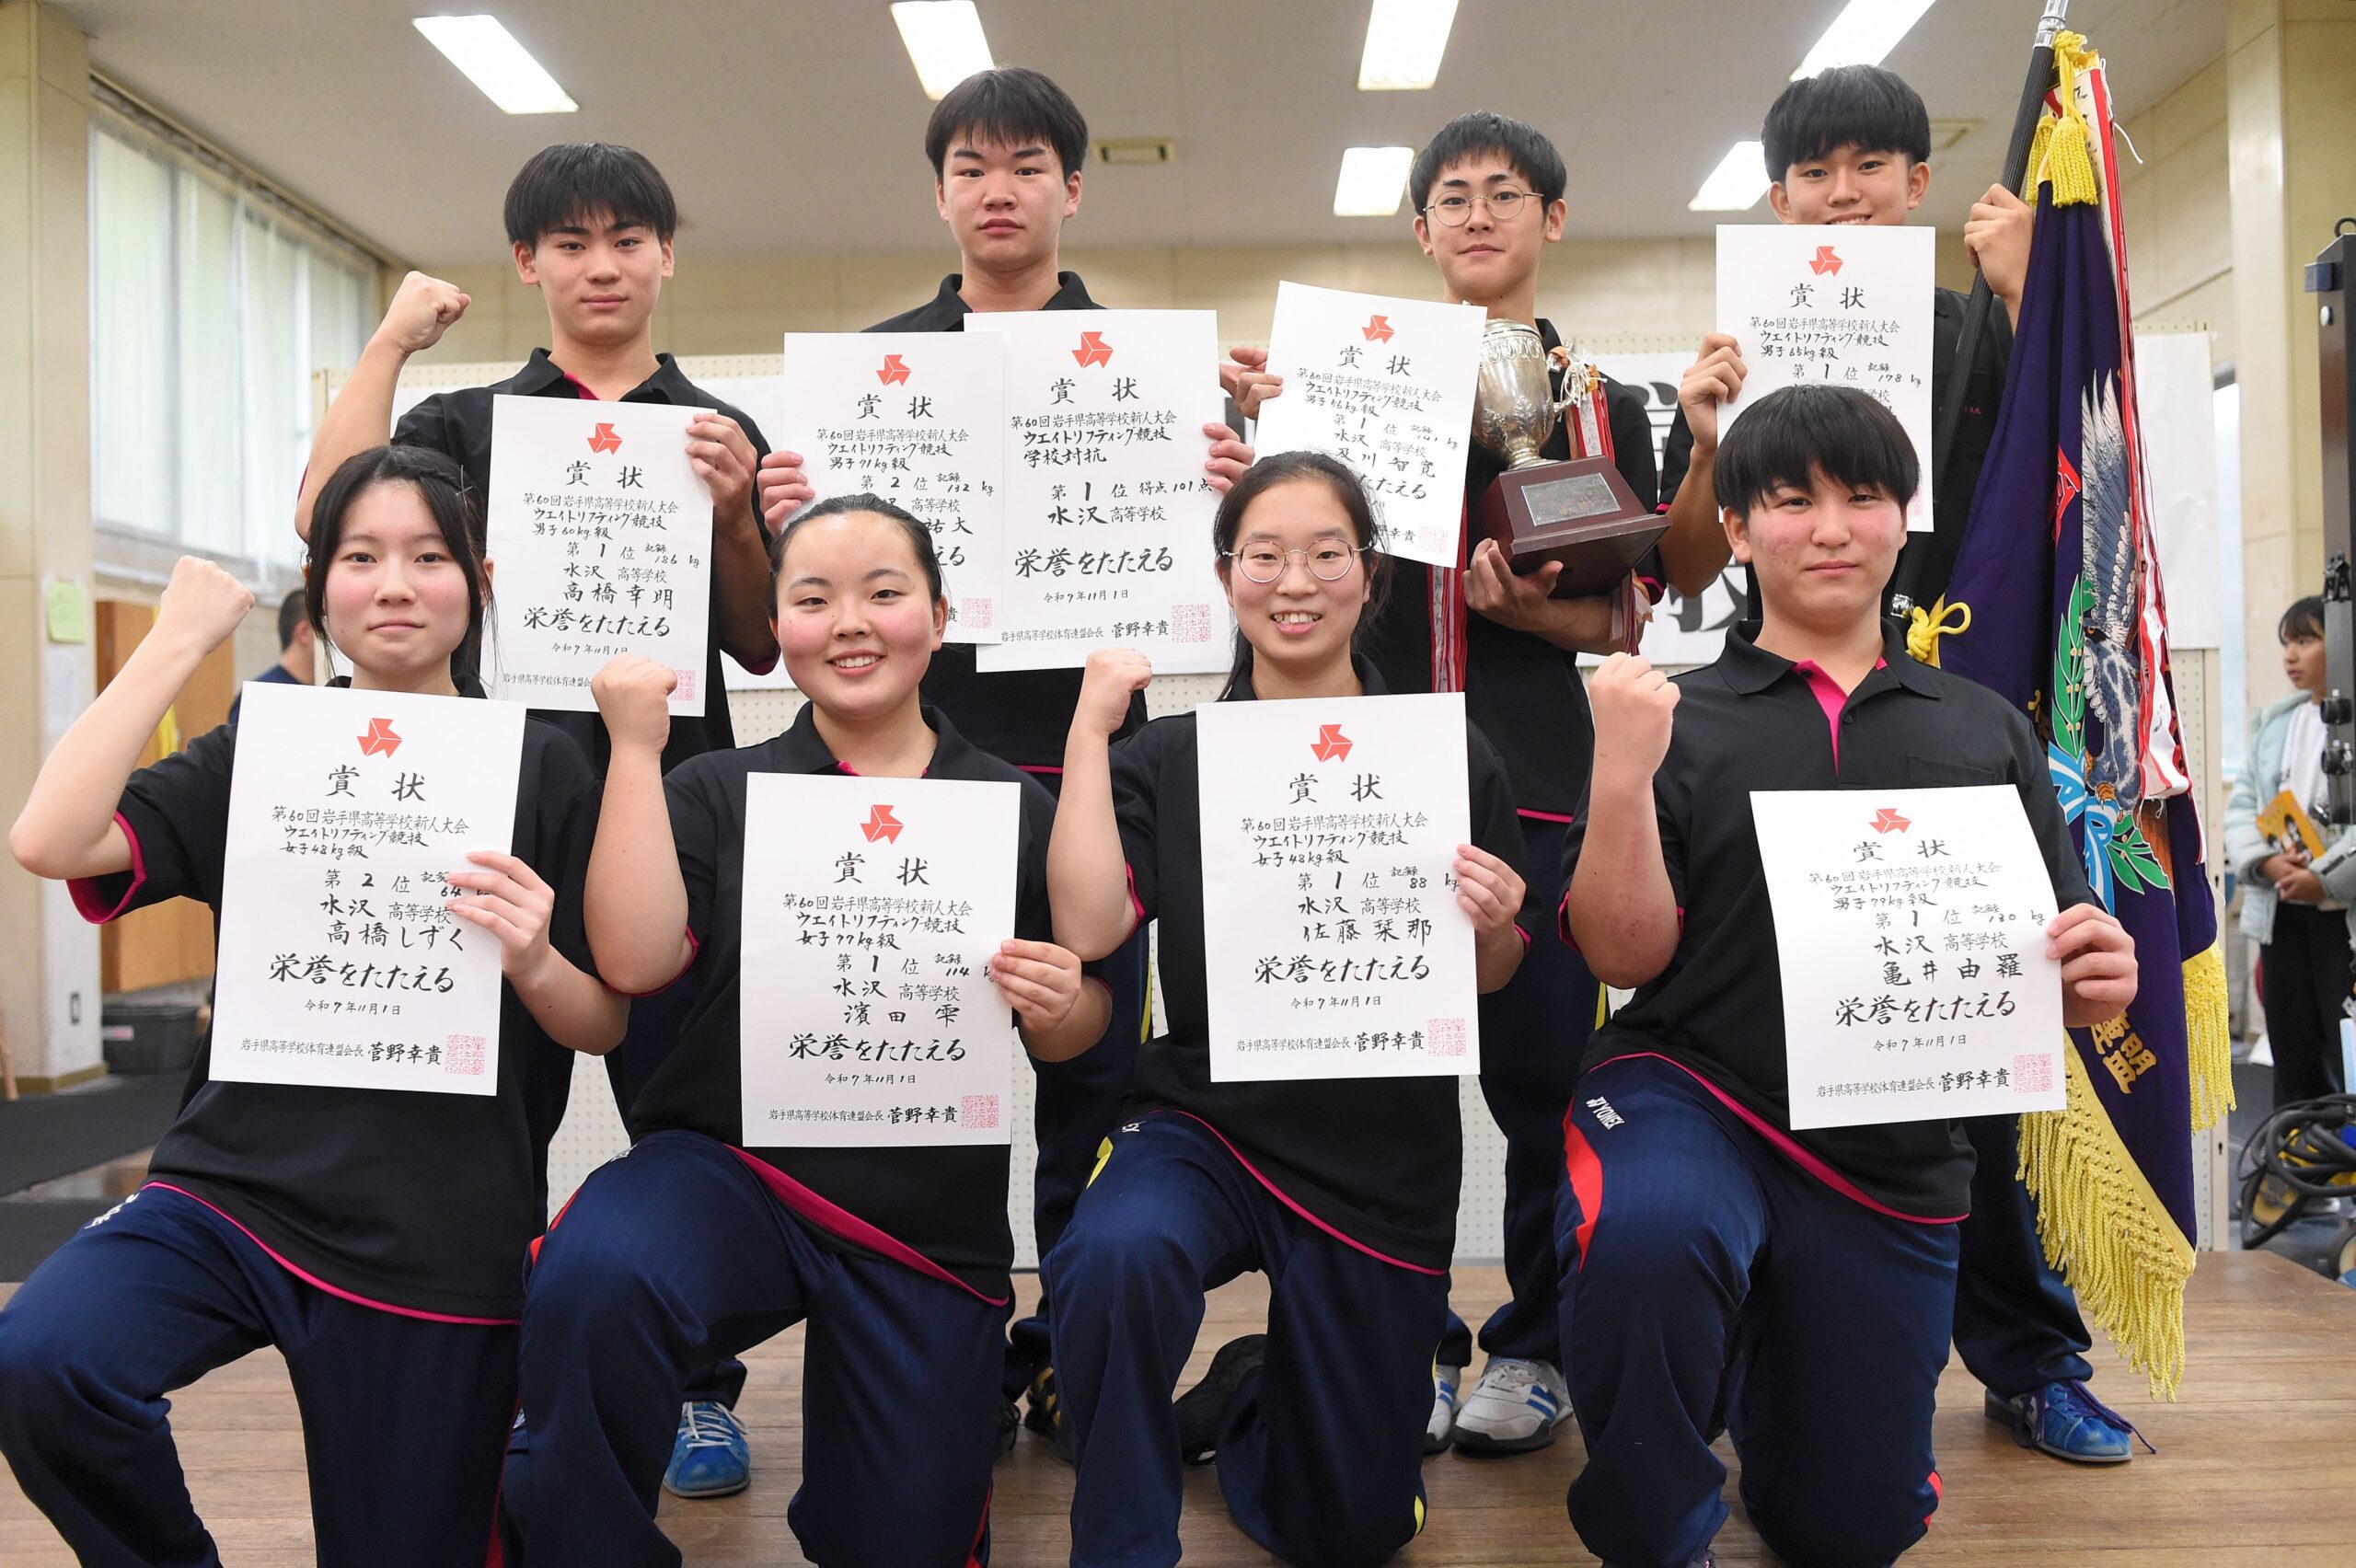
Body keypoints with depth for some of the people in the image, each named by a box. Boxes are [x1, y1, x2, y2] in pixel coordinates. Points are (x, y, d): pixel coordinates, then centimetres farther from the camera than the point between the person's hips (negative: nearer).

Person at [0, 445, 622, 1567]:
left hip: (439, 1245, -1)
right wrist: (179, 639, -10)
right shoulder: (256, 756, 3)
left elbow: (608, 1027, 1)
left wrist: (530, 963, -21)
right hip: (235, 1183, 1)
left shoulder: (539, 771, -1)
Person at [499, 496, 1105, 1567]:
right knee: (595, 1276, -35)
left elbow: (1071, 1034, 9)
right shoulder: (719, 792, 3)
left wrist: (1061, 1006, -15)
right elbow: (632, 960, -14)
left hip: (930, 1224, 2)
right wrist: (635, 747, -13)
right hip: (727, 1168, -1)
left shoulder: (1012, 808, 3)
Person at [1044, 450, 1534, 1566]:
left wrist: (1495, 926, -17)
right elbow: (1087, 928, -15)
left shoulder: (1449, 758, -1)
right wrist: (1089, 730, -13)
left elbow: (1489, 977, 7)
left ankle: (1251, 1398, 45)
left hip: (1384, 1161, 1)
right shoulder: (1166, 761, 0)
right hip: (1206, 1125, -1)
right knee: (1110, 1256, -37)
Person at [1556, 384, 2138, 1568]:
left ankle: (1763, 1367, 48)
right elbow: (1624, 954, -9)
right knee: (1646, 1233, -39)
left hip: (1893, 1160, 4)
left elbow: (2049, 967, 10)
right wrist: (1622, 773, -23)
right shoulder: (1676, 718, -1)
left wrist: (2091, 980, -14)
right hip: (1691, 1094, -3)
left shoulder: (1986, 731, 8)